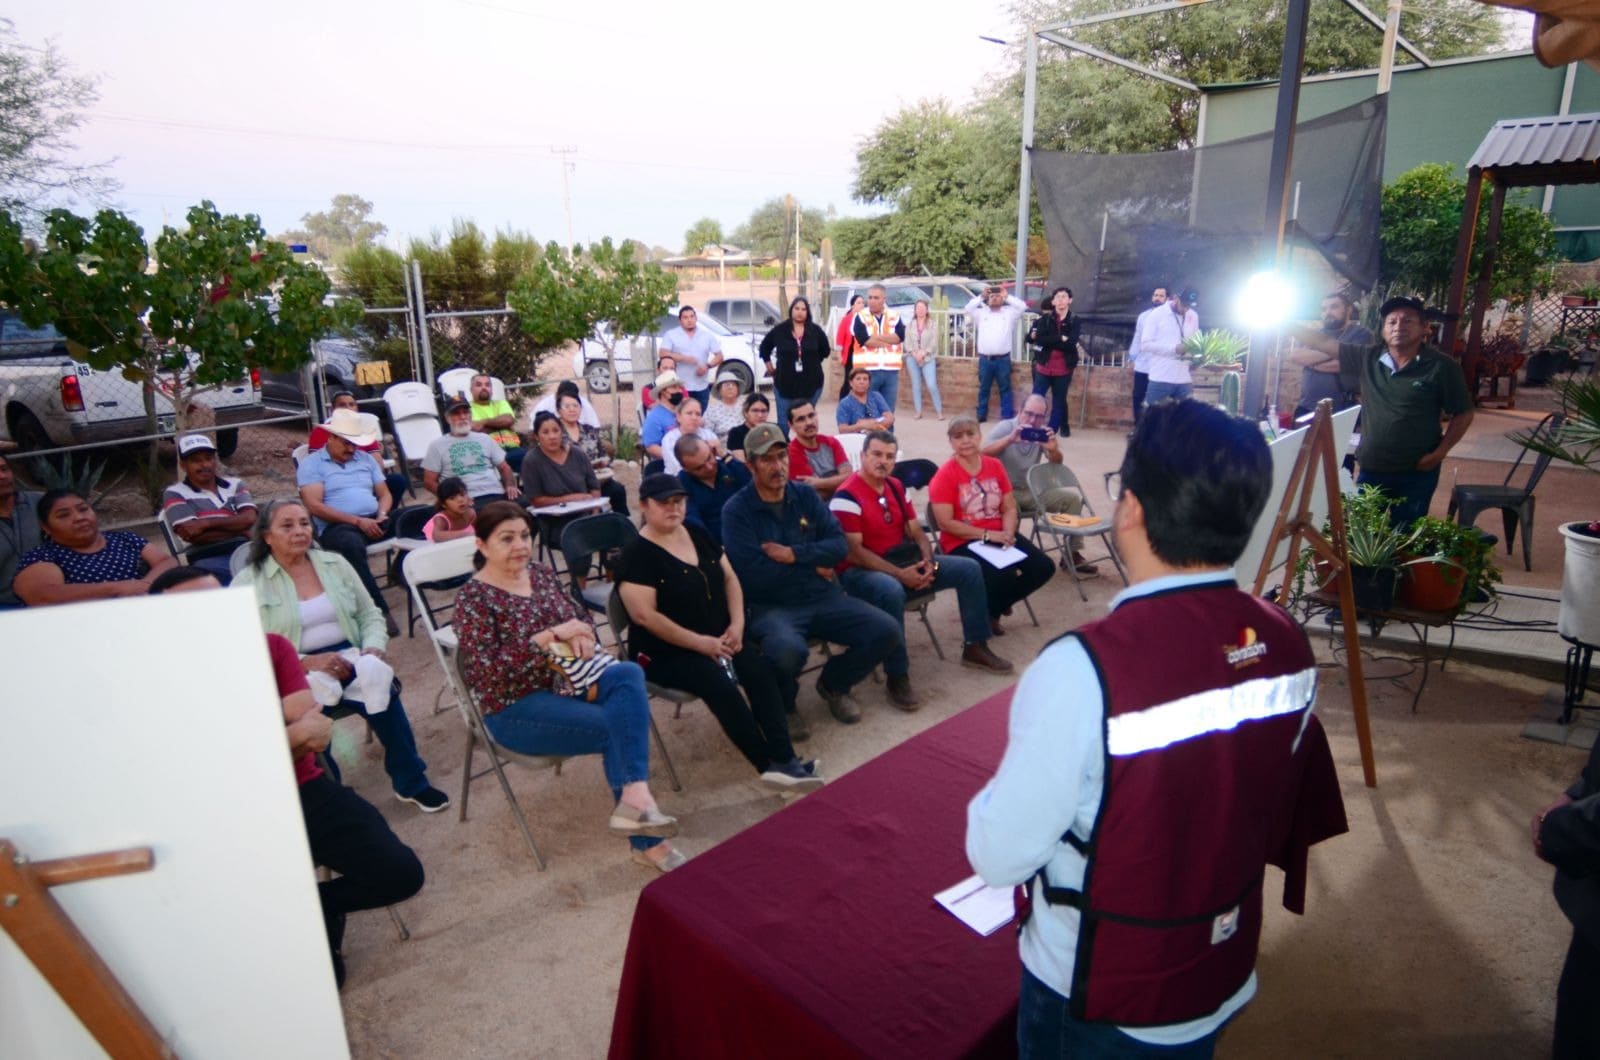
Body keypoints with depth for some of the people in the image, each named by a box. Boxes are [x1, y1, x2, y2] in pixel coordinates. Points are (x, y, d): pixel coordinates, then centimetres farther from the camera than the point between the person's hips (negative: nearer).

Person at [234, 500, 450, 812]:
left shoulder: (334, 563, 11)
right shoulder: (248, 583, 0)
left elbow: (370, 614, 14)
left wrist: (373, 648, -8)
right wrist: (307, 662, -21)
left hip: (349, 659, 2)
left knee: (379, 678, -29)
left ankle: (411, 781, -12)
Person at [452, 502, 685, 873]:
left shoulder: (542, 573, 8)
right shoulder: (473, 598, -11)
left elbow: (582, 616, 16)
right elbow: (487, 672, -20)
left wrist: (582, 636, -9)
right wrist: (550, 635, -24)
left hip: (567, 677, 6)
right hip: (516, 707, -6)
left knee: (628, 674, -25)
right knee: (616, 727, -22)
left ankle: (635, 797, -30)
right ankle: (648, 841, -13)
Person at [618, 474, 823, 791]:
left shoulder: (698, 534, 10)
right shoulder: (637, 553, -11)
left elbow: (729, 578, 12)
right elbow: (645, 615, -19)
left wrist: (737, 624, -6)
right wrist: (699, 642, -21)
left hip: (718, 638, 6)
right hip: (666, 651, -6)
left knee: (760, 668, -21)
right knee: (720, 684, -31)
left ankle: (785, 759, -25)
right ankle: (769, 766, -24)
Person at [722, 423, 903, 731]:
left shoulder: (806, 494, 8)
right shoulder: (736, 510, -8)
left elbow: (839, 544, 0)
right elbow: (753, 575, -19)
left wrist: (795, 555, -16)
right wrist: (812, 565, -7)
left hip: (824, 597, 5)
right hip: (771, 606, -5)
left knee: (887, 632, -11)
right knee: (789, 650, -37)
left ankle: (832, 684, 18)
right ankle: (784, 705, 1)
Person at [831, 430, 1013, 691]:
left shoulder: (895, 487, 9)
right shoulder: (847, 496, -17)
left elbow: (916, 532, 12)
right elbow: (853, 553, -22)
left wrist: (928, 561, -9)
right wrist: (899, 574, -25)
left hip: (904, 559, 8)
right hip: (861, 570, -8)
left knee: (969, 568, 1)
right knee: (892, 591, -43)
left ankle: (975, 647, 12)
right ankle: (897, 677, -28)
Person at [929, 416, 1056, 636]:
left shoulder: (995, 466, 7)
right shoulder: (945, 475, -11)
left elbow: (1009, 508, 9)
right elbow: (945, 523, -16)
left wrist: (1008, 533, -12)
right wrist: (987, 534, -18)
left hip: (999, 536, 7)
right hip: (962, 542, -7)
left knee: (1044, 567, -7)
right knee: (1004, 576, -31)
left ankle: (994, 607, 13)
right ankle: (984, 614, 3)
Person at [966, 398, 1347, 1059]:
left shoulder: (1082, 669, -36)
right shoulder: (1288, 645, -15)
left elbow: (998, 856, -25)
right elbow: (1293, 818, 1)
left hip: (1098, 1004, -4)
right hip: (1225, 981, 5)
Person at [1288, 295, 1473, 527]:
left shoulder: (1442, 367, -7)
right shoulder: (1368, 358, 0)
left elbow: (1463, 414, -1)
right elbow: (1326, 343, 3)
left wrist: (1440, 453, -10)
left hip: (1416, 473, -3)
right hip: (1370, 470, 3)